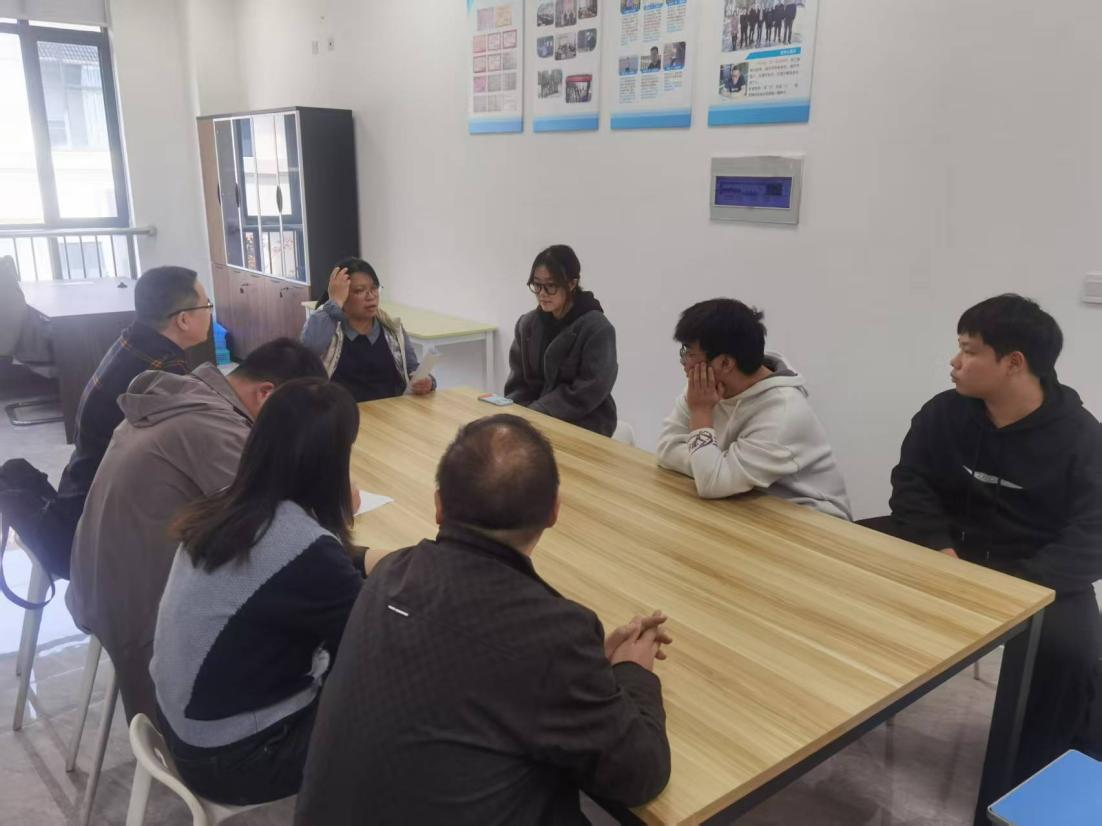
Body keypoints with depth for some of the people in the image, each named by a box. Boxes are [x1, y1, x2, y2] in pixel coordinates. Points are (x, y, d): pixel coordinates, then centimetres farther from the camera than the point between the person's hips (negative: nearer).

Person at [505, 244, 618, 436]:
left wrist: (533, 413, -17)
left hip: (584, 427, -4)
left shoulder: (598, 329, -11)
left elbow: (585, 396, -15)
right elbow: (518, 384, 9)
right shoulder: (527, 324, 5)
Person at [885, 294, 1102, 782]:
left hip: (1040, 578, -2)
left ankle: (1029, 779, -7)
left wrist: (1014, 589, -30)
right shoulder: (942, 414, 0)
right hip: (951, 560, 3)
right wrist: (941, 551, -19)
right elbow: (911, 487, 0)